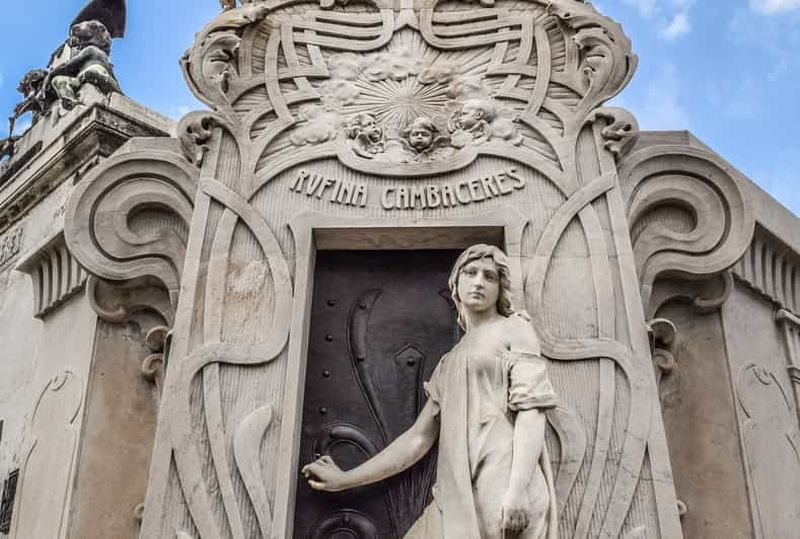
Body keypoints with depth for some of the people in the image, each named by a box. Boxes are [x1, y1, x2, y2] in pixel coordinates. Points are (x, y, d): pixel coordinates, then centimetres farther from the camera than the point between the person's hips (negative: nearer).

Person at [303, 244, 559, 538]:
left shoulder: (515, 329, 8)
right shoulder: (449, 362, 24)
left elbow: (532, 408, -5)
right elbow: (419, 437, 22)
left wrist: (519, 489, -18)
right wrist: (345, 479, 24)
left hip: (503, 485, -5)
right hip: (460, 496, 5)